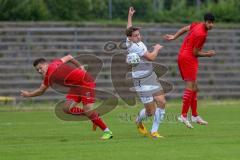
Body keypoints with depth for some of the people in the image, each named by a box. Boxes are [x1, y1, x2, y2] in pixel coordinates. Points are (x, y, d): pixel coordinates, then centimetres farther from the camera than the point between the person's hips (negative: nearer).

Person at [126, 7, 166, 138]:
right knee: (151, 110, -5)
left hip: (151, 76, 9)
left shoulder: (130, 42, 4)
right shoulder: (135, 47, -21)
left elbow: (129, 29, 25)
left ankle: (154, 131, 6)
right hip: (142, 81, -9)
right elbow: (151, 57, -22)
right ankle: (139, 121, 29)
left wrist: (130, 15, 36)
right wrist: (156, 49, -3)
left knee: (161, 102, 0)